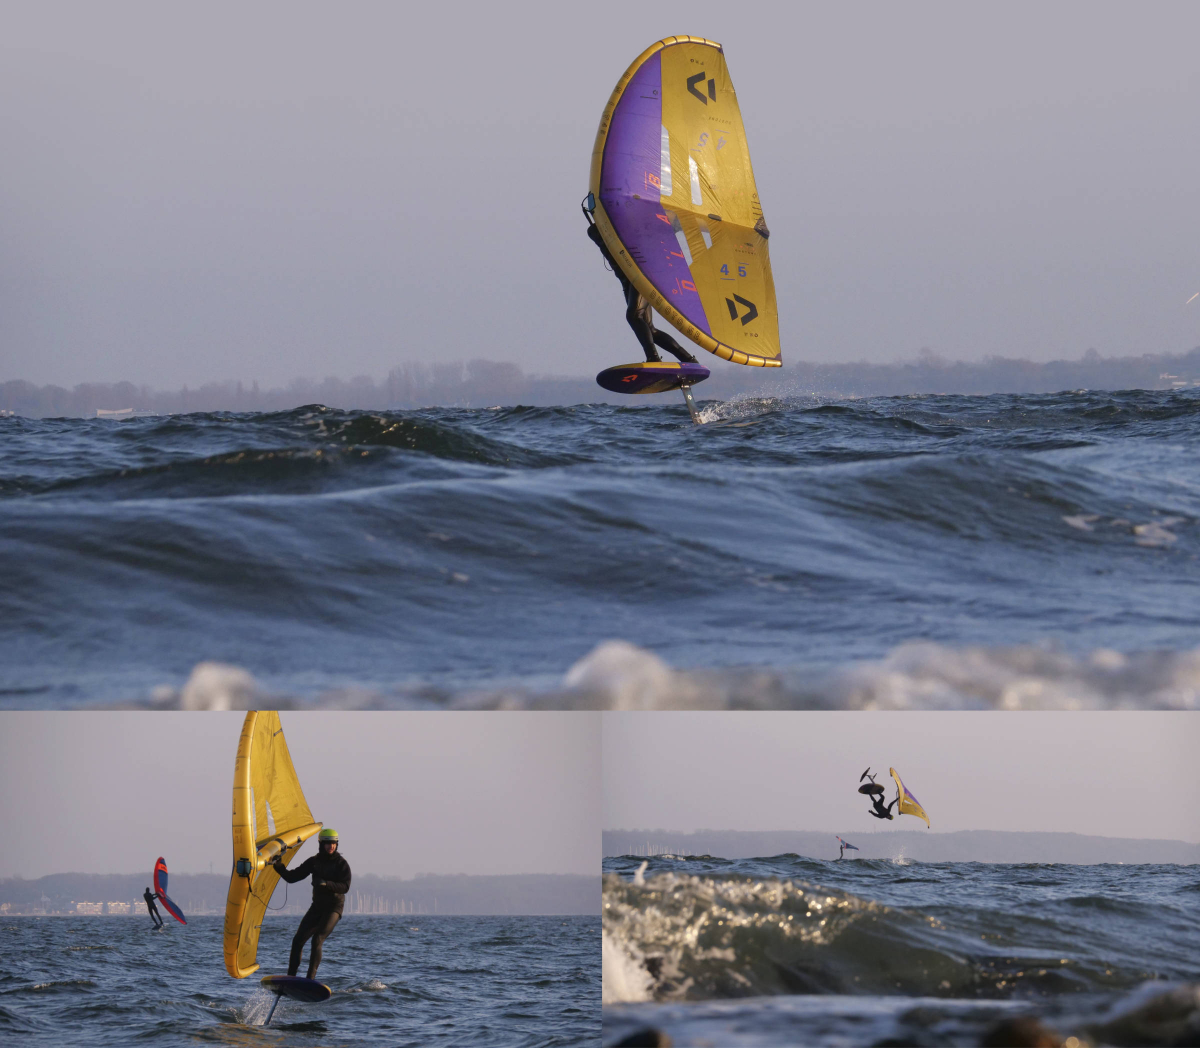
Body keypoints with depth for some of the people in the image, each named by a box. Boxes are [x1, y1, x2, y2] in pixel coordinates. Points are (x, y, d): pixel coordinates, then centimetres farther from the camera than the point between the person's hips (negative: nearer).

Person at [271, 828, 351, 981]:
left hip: (334, 907, -5)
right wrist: (278, 866, -10)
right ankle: (290, 977, -2)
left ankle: (310, 978, -23)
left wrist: (326, 884, -31)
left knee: (317, 940, -22)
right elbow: (292, 877, 6)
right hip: (317, 906, 5)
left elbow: (345, 886, -17)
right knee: (298, 940, -5)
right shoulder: (313, 862, 7)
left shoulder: (341, 864, -6)